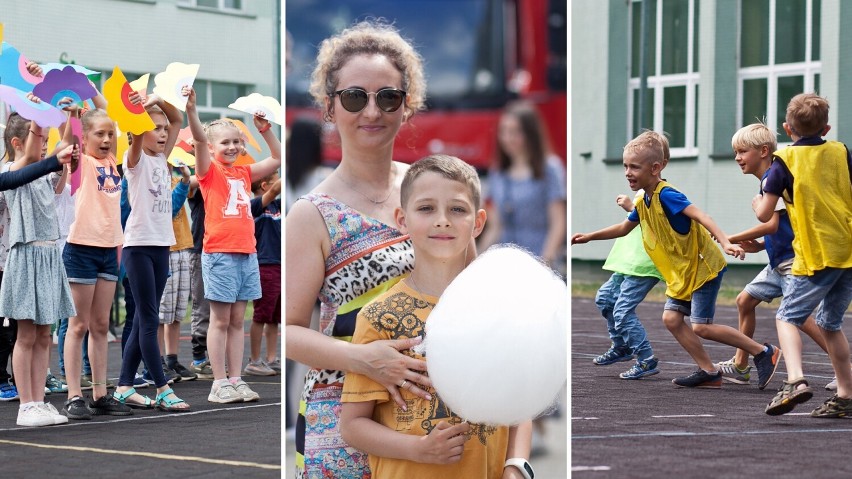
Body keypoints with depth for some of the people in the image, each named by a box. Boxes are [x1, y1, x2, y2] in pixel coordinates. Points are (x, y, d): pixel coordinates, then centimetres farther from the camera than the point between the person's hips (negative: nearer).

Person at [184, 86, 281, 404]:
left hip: (246, 253, 5)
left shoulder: (244, 174, 14)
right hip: (220, 253, -5)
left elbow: (277, 159, 21)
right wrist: (191, 110, -32)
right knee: (220, 320, -1)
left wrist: (265, 129, 8)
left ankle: (236, 381, 12)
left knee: (237, 320, 9)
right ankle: (219, 384, 2)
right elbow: (199, 139, -17)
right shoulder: (210, 172, -1)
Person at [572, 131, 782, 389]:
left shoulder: (666, 195, -22)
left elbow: (701, 216, -35)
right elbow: (624, 228, 25)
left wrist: (725, 242, -48)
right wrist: (589, 236, 24)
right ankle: (708, 371, 8)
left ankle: (764, 352, -1)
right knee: (671, 318, 1)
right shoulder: (643, 202, 6)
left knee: (701, 327, -11)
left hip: (704, 268, -9)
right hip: (682, 273, 9)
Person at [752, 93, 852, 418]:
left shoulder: (784, 160, -4)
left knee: (787, 317, 1)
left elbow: (765, 214, -6)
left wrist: (758, 204, 17)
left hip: (816, 256, -5)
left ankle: (796, 381, -22)